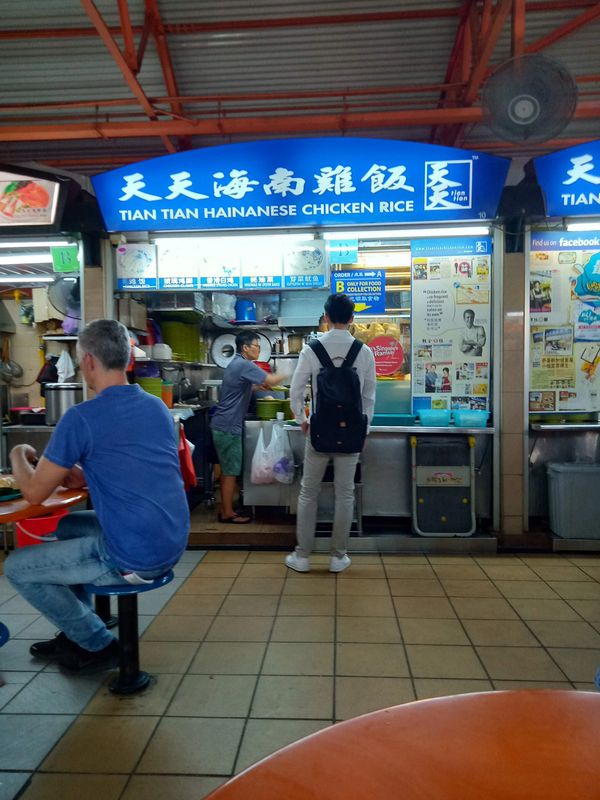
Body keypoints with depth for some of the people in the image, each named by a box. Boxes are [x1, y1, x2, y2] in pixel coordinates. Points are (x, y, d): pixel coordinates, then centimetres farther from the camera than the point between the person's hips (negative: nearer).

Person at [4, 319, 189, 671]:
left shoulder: (82, 417, -16)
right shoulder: (158, 406, 6)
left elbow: (35, 492, -6)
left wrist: (18, 455, 13)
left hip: (133, 559, -8)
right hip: (171, 546, 8)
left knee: (16, 568, 12)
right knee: (68, 526, 29)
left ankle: (99, 645, 20)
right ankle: (77, 632, 36)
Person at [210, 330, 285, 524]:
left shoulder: (236, 364, 16)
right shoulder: (244, 365, -16)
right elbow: (271, 380, -21)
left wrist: (259, 385, 11)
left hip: (224, 425, 10)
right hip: (228, 426, -10)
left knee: (227, 470, 14)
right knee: (231, 471, -2)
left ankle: (226, 510, 22)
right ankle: (227, 514, 6)